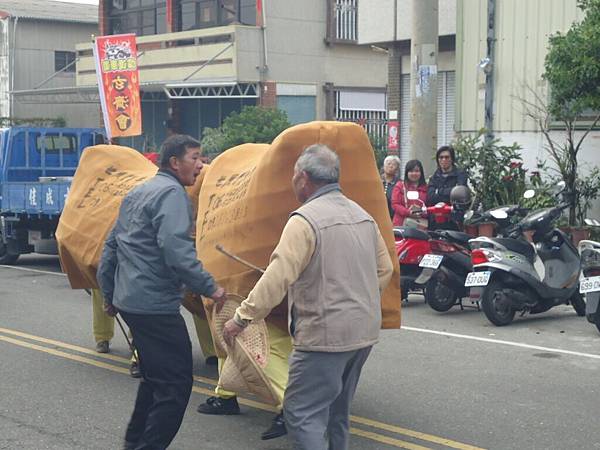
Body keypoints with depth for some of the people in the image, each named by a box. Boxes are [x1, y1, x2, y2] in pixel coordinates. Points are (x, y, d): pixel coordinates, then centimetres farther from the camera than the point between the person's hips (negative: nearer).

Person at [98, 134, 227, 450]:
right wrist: (209, 287, -18)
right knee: (176, 383, -5)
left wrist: (108, 294, 28)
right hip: (156, 305, -10)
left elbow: (111, 246, 22)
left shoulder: (136, 193, 18)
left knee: (155, 376, 23)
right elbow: (176, 250, -24)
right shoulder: (172, 192, -12)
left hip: (129, 301, 10)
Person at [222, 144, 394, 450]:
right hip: (364, 332, 9)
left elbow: (277, 278, -21)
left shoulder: (305, 220, -15)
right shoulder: (363, 216, 11)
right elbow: (384, 269, 18)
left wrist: (241, 318, -14)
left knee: (302, 413, -4)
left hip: (325, 336, -9)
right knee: (337, 412, 21)